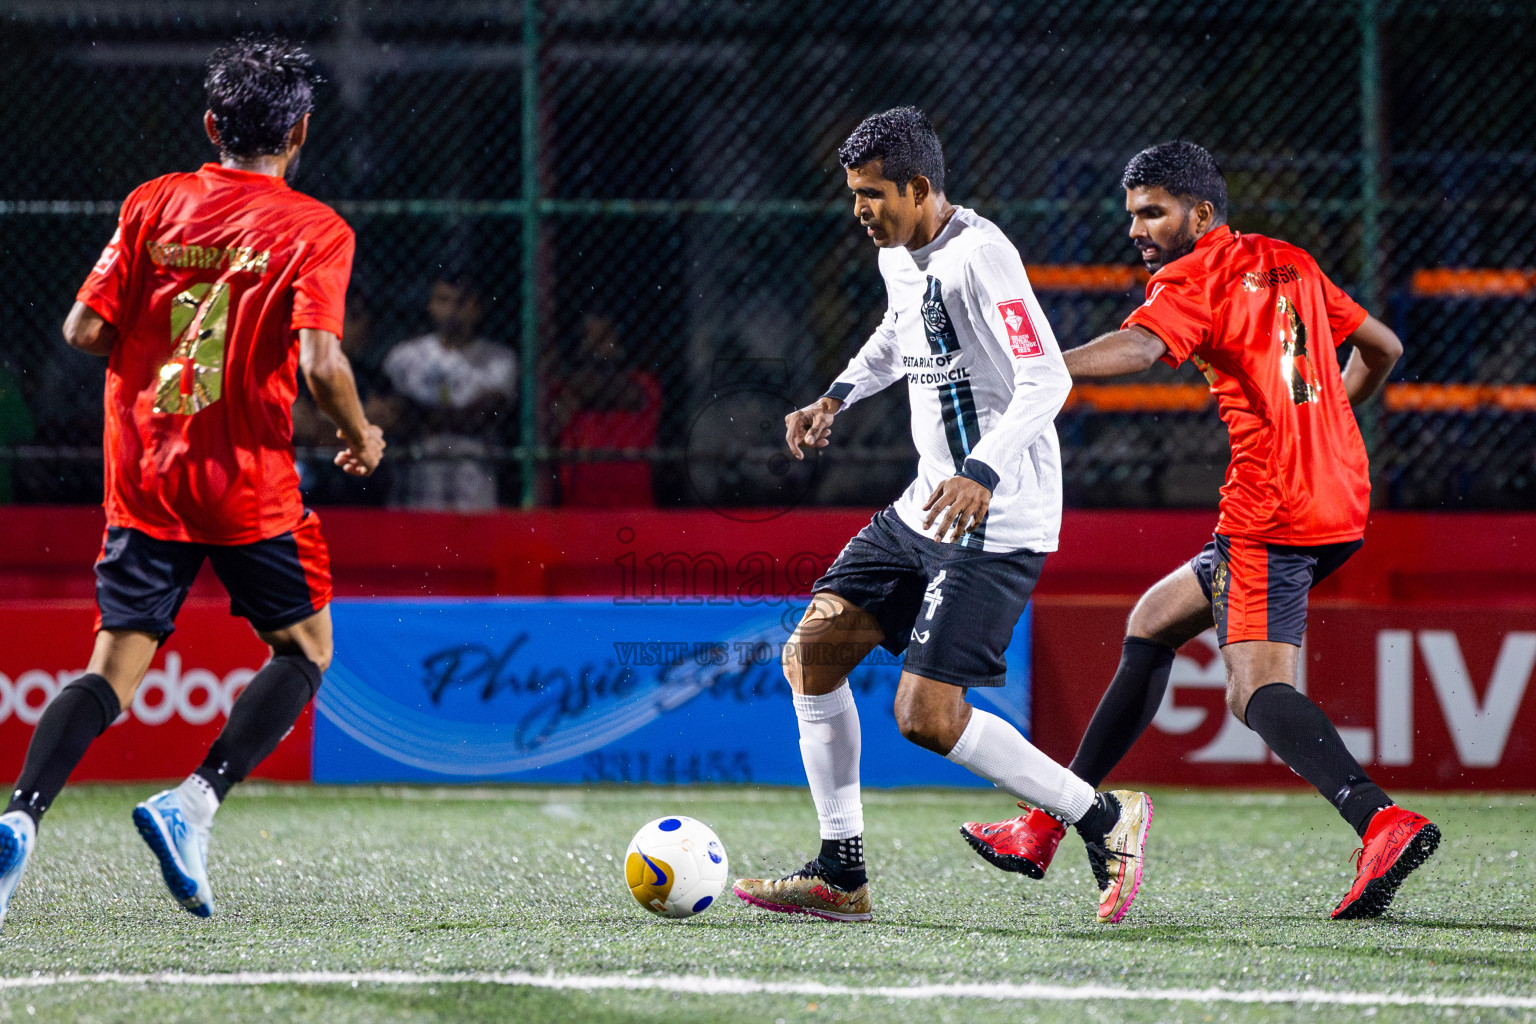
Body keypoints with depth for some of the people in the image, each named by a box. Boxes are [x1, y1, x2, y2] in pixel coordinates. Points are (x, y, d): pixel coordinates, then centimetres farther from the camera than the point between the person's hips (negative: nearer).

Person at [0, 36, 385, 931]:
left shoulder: (154, 206, 5)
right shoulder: (314, 231, -6)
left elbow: (85, 330, 1)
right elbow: (320, 362, -17)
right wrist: (361, 438, 1)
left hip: (143, 477, 4)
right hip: (249, 486, -4)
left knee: (116, 670, 6)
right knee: (306, 647, 14)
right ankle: (193, 803, -6)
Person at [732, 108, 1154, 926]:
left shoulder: (978, 258, -19)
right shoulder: (900, 255, 10)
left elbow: (1046, 382, -25)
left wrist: (982, 474, -37)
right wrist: (837, 398, 20)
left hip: (995, 522, -10)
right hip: (926, 506, 10)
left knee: (927, 714, -15)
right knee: (813, 650, 6)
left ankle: (1106, 820, -1)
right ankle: (841, 874, 10)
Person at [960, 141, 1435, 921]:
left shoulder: (1195, 277, -6)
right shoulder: (1290, 265, 19)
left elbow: (1138, 347, -27)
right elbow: (1382, 347, 28)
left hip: (1269, 509, -9)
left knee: (1257, 690, -19)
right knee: (1153, 623, 20)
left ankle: (1381, 821, -41)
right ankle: (1046, 830, 24)